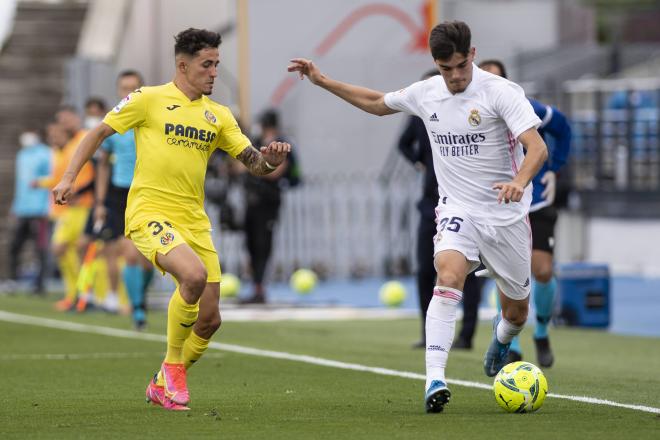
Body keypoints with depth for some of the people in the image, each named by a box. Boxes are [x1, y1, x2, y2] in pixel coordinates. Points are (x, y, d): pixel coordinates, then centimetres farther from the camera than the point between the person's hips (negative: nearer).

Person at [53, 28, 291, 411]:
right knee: (194, 274, -32)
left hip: (194, 221, 6)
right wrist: (69, 177, -3)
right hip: (150, 213, -6)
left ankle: (162, 385, 25)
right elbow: (99, 133, 5)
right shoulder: (149, 100, -1)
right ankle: (172, 363, -12)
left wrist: (270, 160, -13)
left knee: (209, 321, 2)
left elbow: (253, 162, 10)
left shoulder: (218, 115, 12)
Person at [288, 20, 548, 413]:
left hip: (506, 215, -2)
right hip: (457, 210, 2)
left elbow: (538, 148, -24)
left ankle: (502, 337, 50)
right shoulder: (426, 94, 1)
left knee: (517, 311, 10)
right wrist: (321, 81, 18)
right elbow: (377, 103, 22)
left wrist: (519, 181, -45)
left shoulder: (502, 92, -14)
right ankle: (435, 380, -36)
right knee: (449, 276, -29)